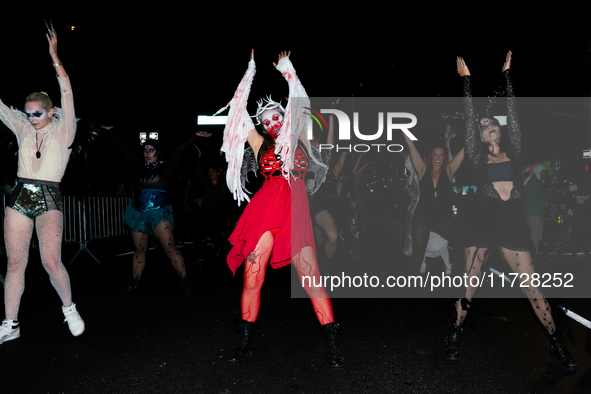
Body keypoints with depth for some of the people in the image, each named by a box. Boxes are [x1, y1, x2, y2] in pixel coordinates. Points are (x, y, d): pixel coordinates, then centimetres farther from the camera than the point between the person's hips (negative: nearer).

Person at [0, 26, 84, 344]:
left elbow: (67, 95, -9)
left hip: (49, 199, -4)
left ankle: (69, 308, 9)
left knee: (51, 260, -15)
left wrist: (54, 57, -13)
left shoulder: (63, 130, 1)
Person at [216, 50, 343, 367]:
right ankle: (246, 343, 19)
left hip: (296, 213, 0)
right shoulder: (261, 145, 17)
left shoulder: (296, 139, 18)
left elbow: (300, 103, 19)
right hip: (265, 212, 1)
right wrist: (251, 71, 24)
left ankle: (333, 345, 7)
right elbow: (239, 110, 17)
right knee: (251, 280, 0)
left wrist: (286, 69, 28)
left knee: (312, 279, -4)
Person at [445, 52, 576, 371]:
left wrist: (506, 73, 16)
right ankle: (454, 336, 16)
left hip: (515, 224, 1)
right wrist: (466, 78, 10)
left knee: (531, 288, 2)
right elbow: (470, 115, 6)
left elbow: (512, 111, 12)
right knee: (469, 285, 2)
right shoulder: (478, 157, 7)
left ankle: (557, 344, 17)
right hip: (483, 223, -1)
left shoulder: (513, 151, 12)